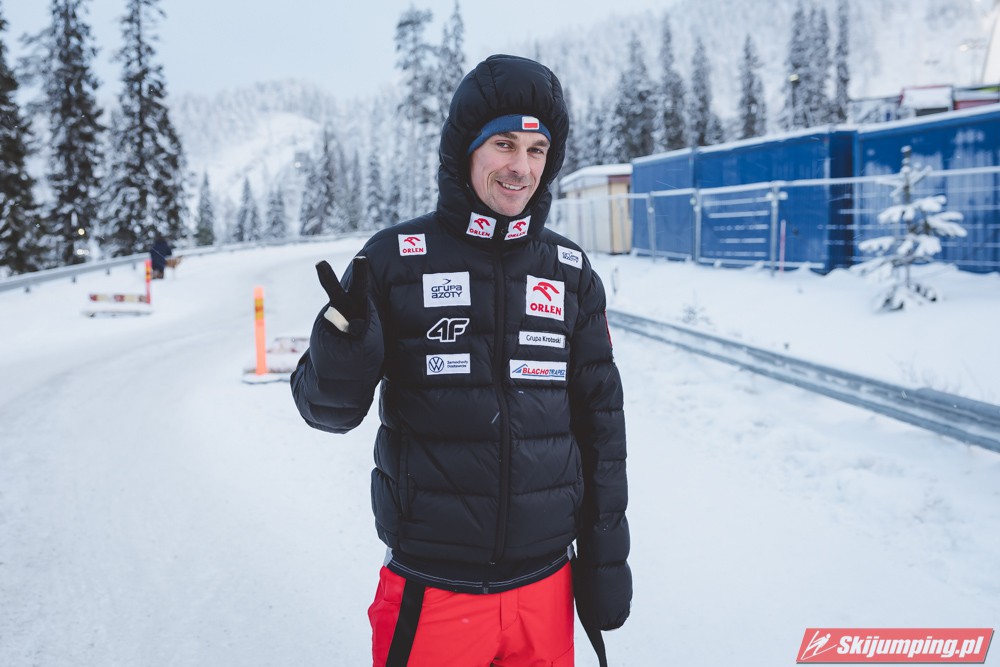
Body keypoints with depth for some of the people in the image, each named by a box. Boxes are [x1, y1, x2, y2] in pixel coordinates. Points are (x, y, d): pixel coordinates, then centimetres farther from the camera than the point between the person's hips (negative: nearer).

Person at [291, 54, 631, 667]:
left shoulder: (571, 274, 3)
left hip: (545, 588, 3)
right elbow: (329, 408, -3)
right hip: (429, 592, -2)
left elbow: (600, 422, 8)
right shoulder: (395, 260, -5)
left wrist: (606, 555, 8)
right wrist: (344, 335, -24)